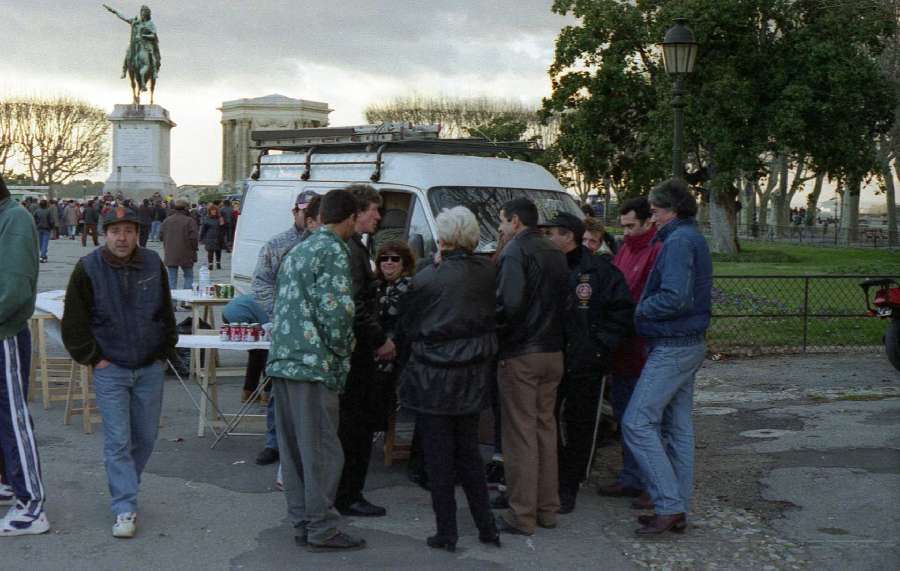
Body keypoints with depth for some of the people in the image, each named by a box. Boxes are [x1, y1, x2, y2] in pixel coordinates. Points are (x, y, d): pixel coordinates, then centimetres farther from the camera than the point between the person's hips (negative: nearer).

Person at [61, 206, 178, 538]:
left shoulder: (153, 265, 0)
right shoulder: (88, 269, -9)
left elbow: (166, 314, 11)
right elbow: (74, 322, -3)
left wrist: (165, 352, 8)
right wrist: (93, 358, -5)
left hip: (150, 369, 3)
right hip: (110, 370, -3)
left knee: (146, 437, 11)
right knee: (118, 441, -4)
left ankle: (124, 487, 33)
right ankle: (125, 509, 0)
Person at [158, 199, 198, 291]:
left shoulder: (167, 221, 5)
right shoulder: (189, 221, -10)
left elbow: (160, 235, 6)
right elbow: (193, 237, -15)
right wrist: (194, 248, 1)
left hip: (170, 255, 3)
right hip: (186, 255, -3)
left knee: (172, 278, 8)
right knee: (189, 276, 10)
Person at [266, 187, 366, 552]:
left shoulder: (297, 252, 19)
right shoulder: (334, 251, -10)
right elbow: (336, 310, -18)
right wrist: (343, 351, -4)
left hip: (281, 359, 9)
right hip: (314, 364, -9)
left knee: (293, 448, 12)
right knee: (322, 450, -2)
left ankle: (301, 522, 20)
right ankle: (321, 530, 4)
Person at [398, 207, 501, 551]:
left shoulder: (426, 279, -14)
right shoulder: (487, 273, -4)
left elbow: (409, 329, -2)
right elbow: (491, 318, 6)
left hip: (433, 378, -4)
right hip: (474, 378, 4)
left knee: (439, 455, 6)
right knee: (469, 450, 18)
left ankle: (447, 533, 11)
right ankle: (487, 527, 21)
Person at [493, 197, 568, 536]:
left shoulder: (515, 251, -12)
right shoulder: (555, 253, 14)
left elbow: (509, 303, -22)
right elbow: (562, 302, 15)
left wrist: (495, 329, -7)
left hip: (519, 355, -8)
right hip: (553, 353, 8)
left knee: (520, 434, -3)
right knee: (545, 428, 14)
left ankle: (522, 515, 1)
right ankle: (547, 508, 20)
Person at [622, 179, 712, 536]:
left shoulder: (678, 242, -16)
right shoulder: (694, 239, 16)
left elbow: (674, 298, -26)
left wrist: (641, 309, -10)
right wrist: (646, 306, 10)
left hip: (671, 347, -10)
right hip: (690, 343, 10)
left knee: (637, 423, -9)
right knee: (678, 427, 12)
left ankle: (668, 505, -7)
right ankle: (677, 510, 18)